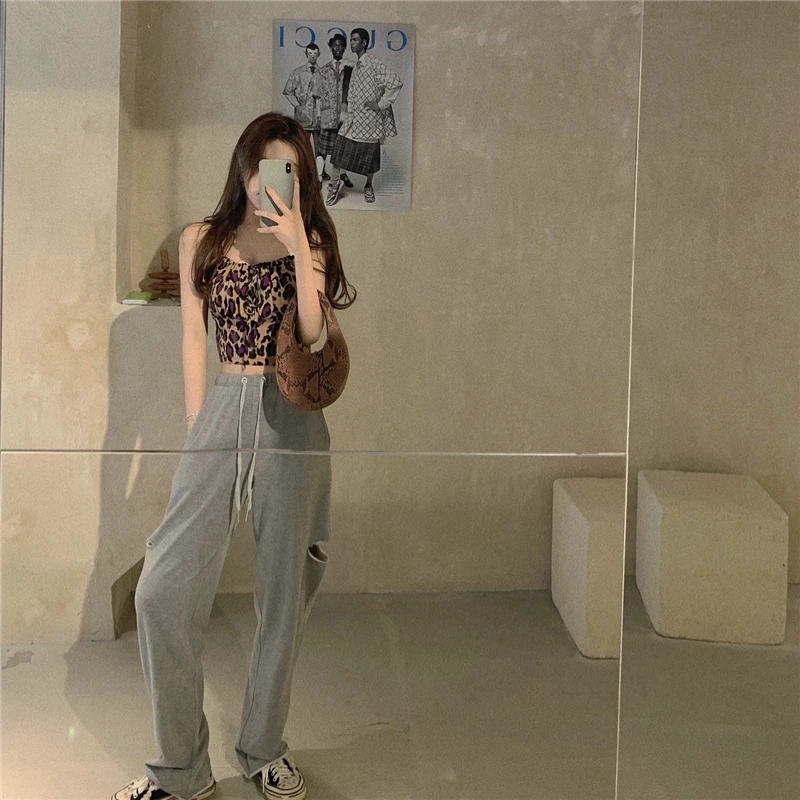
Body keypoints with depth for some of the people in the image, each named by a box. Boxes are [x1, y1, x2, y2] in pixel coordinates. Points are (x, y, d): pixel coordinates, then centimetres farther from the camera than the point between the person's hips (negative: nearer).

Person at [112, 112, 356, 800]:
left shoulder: (308, 242, 8)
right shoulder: (201, 241, 10)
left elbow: (312, 331, -7)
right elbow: (195, 339, 8)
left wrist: (298, 241, -13)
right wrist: (196, 429, 3)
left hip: (292, 419, 0)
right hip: (223, 409, 1)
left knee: (285, 591, 6)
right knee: (163, 593, -8)